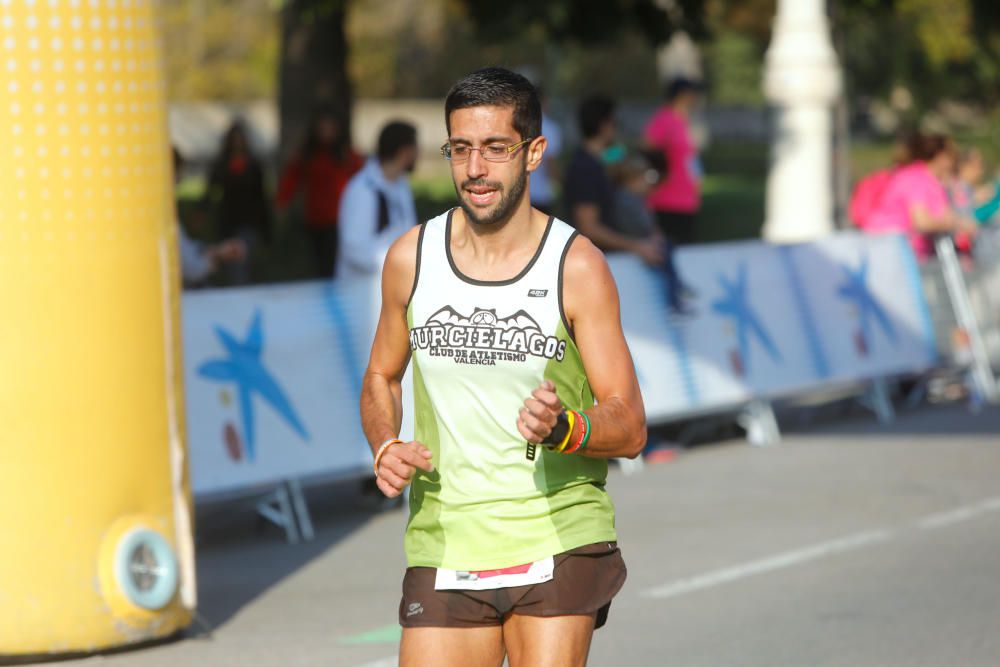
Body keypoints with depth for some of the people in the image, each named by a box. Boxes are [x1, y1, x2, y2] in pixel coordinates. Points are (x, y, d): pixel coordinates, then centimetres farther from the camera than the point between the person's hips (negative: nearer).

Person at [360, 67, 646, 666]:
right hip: (443, 547, 2)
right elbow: (382, 378, 19)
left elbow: (629, 428, -4)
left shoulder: (578, 267, -5)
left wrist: (562, 428, -25)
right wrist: (386, 448, -1)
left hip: (559, 546, -2)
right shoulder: (411, 258, 4)